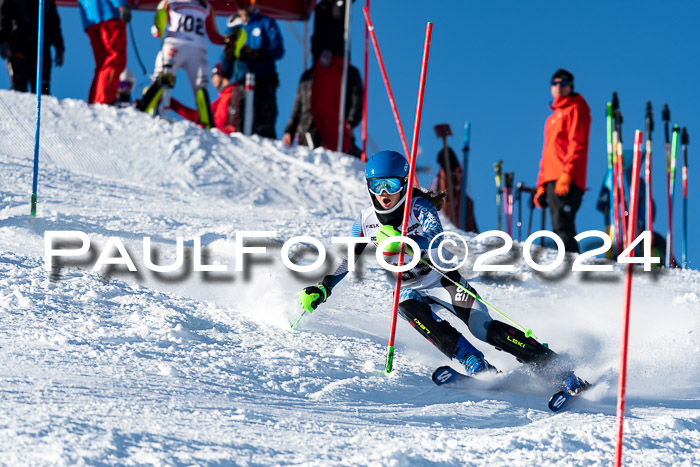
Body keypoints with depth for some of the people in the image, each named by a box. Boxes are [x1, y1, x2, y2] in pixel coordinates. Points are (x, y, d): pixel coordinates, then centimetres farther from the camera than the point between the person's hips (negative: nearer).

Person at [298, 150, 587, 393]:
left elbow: (434, 238, -35)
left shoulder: (420, 207, -16)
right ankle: (476, 366, -34)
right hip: (411, 289, 3)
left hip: (443, 280, -3)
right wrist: (322, 289, 2)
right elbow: (346, 259, 12)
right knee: (408, 308, -33)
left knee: (483, 328, -22)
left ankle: (552, 365, -17)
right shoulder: (366, 221, -3)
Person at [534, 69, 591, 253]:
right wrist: (541, 184, 22)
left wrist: (567, 174, -19)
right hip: (552, 181, 9)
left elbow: (578, 144, -9)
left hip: (567, 182, -9)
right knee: (559, 227, 2)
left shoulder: (576, 110, 3)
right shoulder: (553, 117, 29)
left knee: (563, 225, -20)